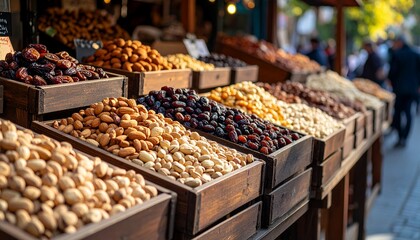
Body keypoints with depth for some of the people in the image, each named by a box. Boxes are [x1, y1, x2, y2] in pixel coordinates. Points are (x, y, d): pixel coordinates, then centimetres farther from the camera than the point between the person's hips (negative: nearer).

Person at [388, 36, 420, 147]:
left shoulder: (396, 54, -9)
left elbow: (392, 71, -8)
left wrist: (391, 81, 10)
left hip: (399, 88, -4)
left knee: (397, 112, 7)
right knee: (408, 113, 7)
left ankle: (400, 137, 4)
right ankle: (404, 138, 4)